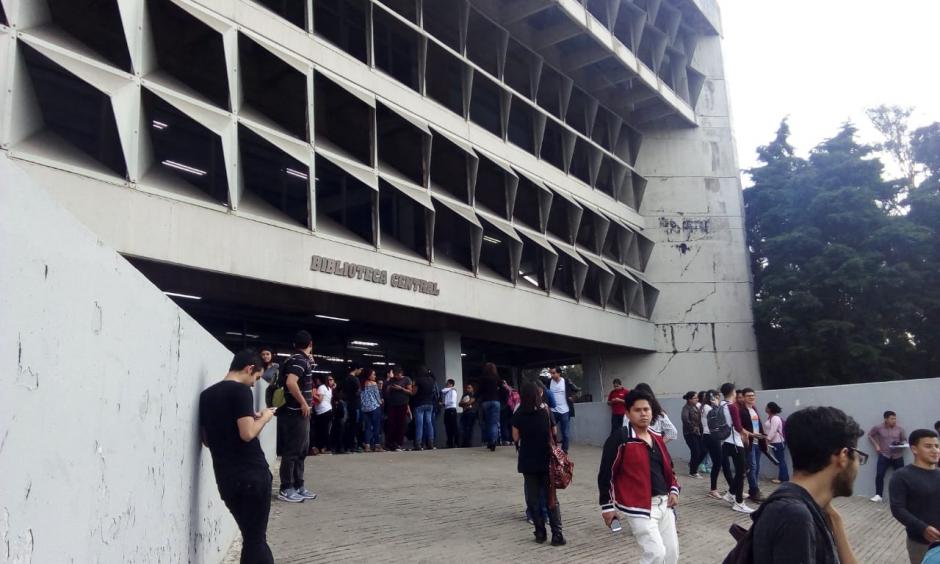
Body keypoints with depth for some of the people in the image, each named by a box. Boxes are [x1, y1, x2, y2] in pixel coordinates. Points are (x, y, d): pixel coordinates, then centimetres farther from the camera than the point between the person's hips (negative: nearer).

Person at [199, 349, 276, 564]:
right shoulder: (241, 391, -11)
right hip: (252, 474, -7)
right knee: (256, 539, 0)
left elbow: (206, 439, 19)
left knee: (251, 536, 16)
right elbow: (247, 433, -20)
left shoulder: (206, 395, 12)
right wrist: (263, 418, -2)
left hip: (225, 477, 7)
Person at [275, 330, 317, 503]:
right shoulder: (299, 360, -16)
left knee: (302, 451, 15)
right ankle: (285, 489, 2)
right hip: (295, 413, -10)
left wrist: (310, 358, 21)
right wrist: (304, 403, -23)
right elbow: (291, 382, -30)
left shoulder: (303, 359, 14)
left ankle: (298, 486, 21)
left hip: (300, 413, 10)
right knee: (292, 452, -4)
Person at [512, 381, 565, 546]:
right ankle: (557, 534, 0)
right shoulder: (546, 411, -4)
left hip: (528, 461, -1)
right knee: (551, 497, 7)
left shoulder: (519, 414, -7)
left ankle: (540, 533, 11)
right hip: (546, 459, 1)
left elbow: (516, 438, -2)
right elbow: (553, 433, 4)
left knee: (533, 498, 10)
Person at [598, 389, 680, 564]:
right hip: (638, 506, -8)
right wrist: (607, 505, -9)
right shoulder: (619, 438, -13)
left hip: (664, 503, 8)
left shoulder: (657, 437, 10)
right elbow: (606, 473, -11)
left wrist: (674, 489, 7)